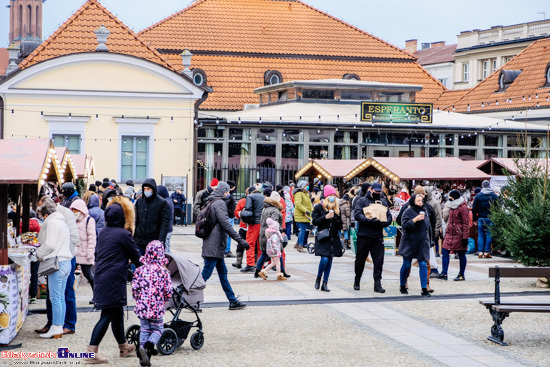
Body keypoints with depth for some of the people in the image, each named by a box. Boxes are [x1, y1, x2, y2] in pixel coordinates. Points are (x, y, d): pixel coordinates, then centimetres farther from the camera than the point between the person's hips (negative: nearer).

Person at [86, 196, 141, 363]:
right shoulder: (124, 234, -12)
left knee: (117, 313, 19)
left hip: (100, 278, 8)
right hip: (114, 280, -8)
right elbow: (136, 257, -3)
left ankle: (123, 347, 31)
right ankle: (92, 352, -8)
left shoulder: (103, 232, 10)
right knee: (107, 315, -5)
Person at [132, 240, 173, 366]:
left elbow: (134, 288, -1)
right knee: (157, 329, 9)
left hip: (142, 306, 2)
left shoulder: (140, 270, -2)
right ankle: (149, 345, -17)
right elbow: (168, 291, -6)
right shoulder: (163, 271, -8)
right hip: (157, 307, -2)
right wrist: (163, 300, 13)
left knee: (144, 329, 15)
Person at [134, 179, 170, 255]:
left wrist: (161, 240, -16)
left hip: (154, 242, -4)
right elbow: (135, 220, 16)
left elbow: (165, 223, -7)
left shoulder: (162, 203, -3)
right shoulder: (139, 201, 11)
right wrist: (132, 237, 10)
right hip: (139, 241, 4)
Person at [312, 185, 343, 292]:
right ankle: (318, 278, 11)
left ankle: (324, 283, 9)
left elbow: (340, 225, 12)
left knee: (330, 260, 2)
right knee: (324, 259, -15)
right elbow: (314, 221, -6)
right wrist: (325, 217, -18)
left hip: (334, 238, 4)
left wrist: (335, 217, -9)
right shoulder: (319, 207, 0)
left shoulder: (337, 208, 10)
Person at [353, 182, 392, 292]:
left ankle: (377, 283, -1)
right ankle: (357, 281, 24)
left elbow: (389, 217, 8)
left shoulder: (383, 202, 14)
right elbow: (357, 215, -12)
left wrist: (383, 223, -13)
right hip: (364, 235, -2)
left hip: (378, 236, 3)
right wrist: (369, 220, -25)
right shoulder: (362, 201, 2)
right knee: (360, 259, 8)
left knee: (379, 260, -4)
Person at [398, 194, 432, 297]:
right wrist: (415, 219, -25)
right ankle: (402, 286, 21)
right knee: (406, 265, 4)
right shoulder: (408, 211, -5)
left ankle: (424, 289, -3)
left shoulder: (424, 211, 13)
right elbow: (405, 225, -16)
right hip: (410, 243, -4)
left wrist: (429, 240, 22)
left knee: (423, 265, -3)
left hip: (422, 244, 4)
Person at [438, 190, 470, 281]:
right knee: (445, 251, 1)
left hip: (458, 234, -8)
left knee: (461, 254, 2)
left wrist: (465, 237, -16)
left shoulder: (463, 207, -12)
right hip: (449, 233, 8)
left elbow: (466, 223, -14)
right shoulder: (451, 206, 14)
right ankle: (444, 273, 2)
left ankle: (461, 275, 11)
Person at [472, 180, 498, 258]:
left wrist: (474, 219, 9)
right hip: (490, 218, -1)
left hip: (481, 219, 1)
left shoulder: (478, 196, 0)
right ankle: (486, 252, 1)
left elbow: (474, 209, 1)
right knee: (489, 235, 3)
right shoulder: (494, 196, 0)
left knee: (481, 235, 7)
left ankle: (480, 252, 2)